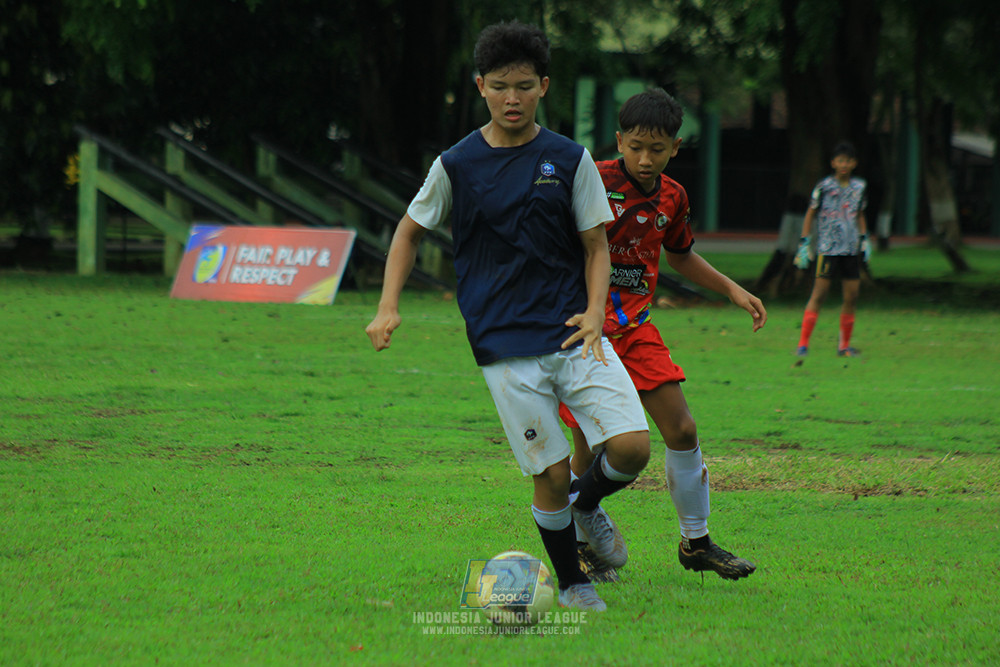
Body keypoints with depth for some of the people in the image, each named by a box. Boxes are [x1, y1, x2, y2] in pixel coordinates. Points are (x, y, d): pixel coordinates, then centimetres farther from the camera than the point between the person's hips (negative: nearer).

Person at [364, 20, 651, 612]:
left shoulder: (570, 159, 3)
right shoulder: (456, 166, 1)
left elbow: (596, 245, 7)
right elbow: (410, 230, 14)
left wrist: (594, 313, -10)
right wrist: (388, 308, 3)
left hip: (574, 333, 1)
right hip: (505, 347, -1)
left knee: (633, 446, -14)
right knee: (551, 475, -5)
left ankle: (590, 507, 19)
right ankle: (571, 584, 17)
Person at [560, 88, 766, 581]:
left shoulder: (672, 197, 5)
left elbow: (680, 256, 25)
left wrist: (732, 290, 19)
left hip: (635, 327, 5)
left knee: (681, 430, 0)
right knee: (590, 448, -6)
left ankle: (696, 542, 15)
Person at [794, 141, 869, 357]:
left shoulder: (860, 187, 9)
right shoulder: (824, 186, -5)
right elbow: (810, 215, 2)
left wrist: (864, 239, 13)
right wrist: (804, 243, -3)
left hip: (852, 250, 5)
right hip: (828, 248, -4)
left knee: (851, 296, 2)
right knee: (819, 294, -9)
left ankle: (844, 345, 13)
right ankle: (803, 343, -7)